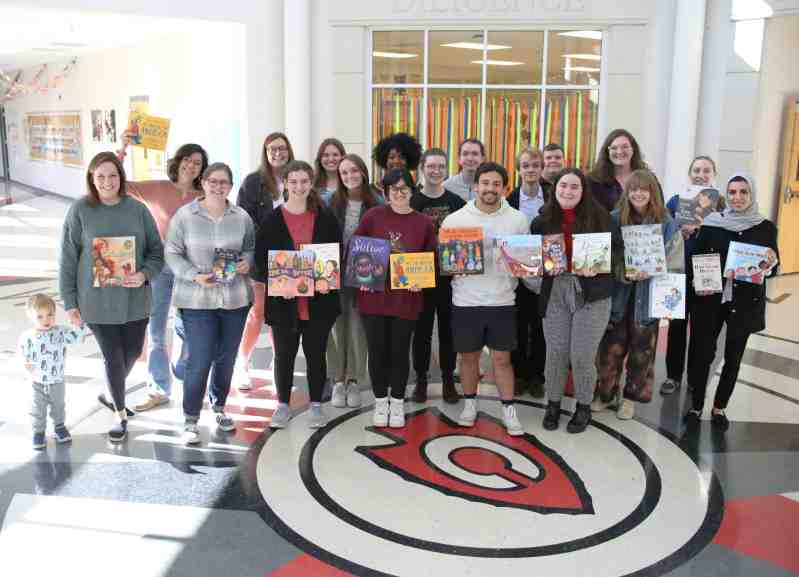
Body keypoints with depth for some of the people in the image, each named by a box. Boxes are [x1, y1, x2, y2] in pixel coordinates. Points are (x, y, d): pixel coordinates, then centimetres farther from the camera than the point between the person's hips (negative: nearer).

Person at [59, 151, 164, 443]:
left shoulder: (137, 209, -3)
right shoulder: (80, 210, -7)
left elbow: (157, 250, 3)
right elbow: (67, 258, -2)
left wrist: (144, 274, -17)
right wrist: (70, 302, -3)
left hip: (134, 299, 2)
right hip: (97, 300, -2)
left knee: (133, 352, 15)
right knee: (113, 357, 5)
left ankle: (111, 393, 45)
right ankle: (120, 415, 25)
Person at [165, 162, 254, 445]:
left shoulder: (242, 217, 2)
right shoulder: (184, 215, -5)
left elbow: (250, 249, 14)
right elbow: (172, 254, -3)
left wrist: (246, 262, -9)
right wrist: (195, 275, -17)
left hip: (235, 297, 3)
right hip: (197, 299, -3)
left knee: (226, 358, 14)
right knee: (199, 361, -6)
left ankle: (219, 407, 36)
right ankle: (191, 420, 11)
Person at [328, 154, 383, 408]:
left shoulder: (377, 203, -3)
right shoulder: (331, 202, -1)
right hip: (335, 272, 0)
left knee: (358, 326, 6)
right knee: (337, 325, 6)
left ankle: (354, 380, 20)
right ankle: (338, 380, 18)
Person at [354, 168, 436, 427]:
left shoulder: (423, 222, 2)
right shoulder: (373, 216, -1)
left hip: (406, 298, 0)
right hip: (373, 296, 0)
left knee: (400, 351, 9)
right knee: (377, 350, 8)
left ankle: (397, 402, 26)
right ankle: (380, 401, 25)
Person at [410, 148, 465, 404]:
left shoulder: (456, 202, 3)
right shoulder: (411, 202, -1)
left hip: (450, 276, 1)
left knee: (448, 329, 9)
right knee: (422, 329, 7)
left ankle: (448, 380, 21)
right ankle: (421, 380, 20)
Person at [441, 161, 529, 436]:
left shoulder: (518, 219, 2)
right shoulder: (454, 219, -2)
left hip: (502, 300, 0)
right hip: (466, 301, 0)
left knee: (502, 357, 6)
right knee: (469, 356, 12)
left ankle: (509, 409, 19)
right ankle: (470, 403, 31)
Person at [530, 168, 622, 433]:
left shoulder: (599, 216, -2)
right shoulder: (543, 220, 5)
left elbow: (617, 250, 0)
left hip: (591, 292, -2)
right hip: (555, 292, 2)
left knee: (582, 355, 1)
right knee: (555, 352, 6)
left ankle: (584, 407, 22)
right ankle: (553, 404, 26)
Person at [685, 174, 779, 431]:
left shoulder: (765, 227, -1)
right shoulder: (711, 222, -2)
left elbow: (773, 268, 3)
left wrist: (771, 262, -19)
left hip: (745, 303, 1)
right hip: (710, 300, 0)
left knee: (733, 356, 10)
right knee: (702, 353, 1)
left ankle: (719, 407, 25)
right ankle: (696, 406, 16)